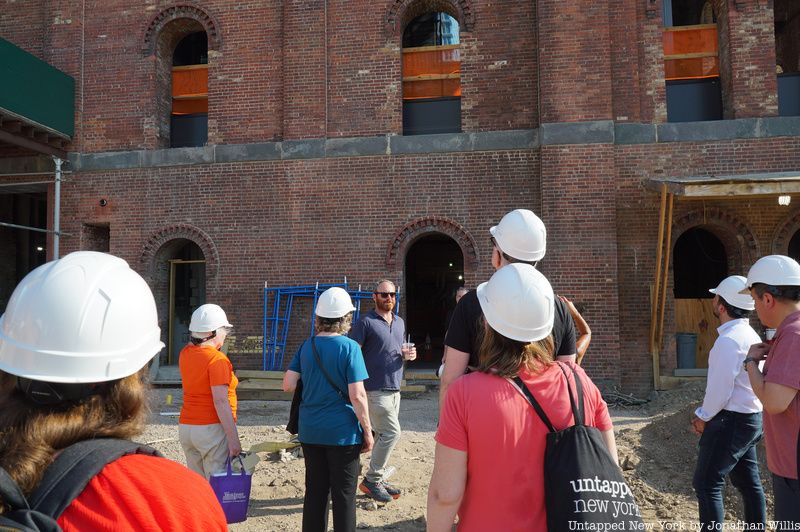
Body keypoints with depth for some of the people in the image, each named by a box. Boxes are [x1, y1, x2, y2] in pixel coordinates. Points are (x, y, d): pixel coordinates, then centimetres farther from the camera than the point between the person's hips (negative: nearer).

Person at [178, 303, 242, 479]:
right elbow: (220, 401, -21)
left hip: (186, 426, 8)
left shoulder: (185, 354, 5)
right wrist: (233, 438, -19)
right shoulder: (217, 359, -17)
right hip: (212, 429, -8)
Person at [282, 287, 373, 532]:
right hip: (342, 432, -5)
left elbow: (288, 385, 0)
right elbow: (357, 396, -16)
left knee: (315, 491, 16)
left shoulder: (307, 346, 1)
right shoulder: (349, 347, -14)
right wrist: (367, 431, -7)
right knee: (344, 494, 8)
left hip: (310, 431, 5)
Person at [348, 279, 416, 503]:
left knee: (384, 435, 12)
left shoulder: (400, 322, 14)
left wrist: (407, 354, 2)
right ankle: (371, 479, 3)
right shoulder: (365, 322, -9)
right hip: (375, 390, -7)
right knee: (391, 433, -11)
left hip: (394, 389, 8)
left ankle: (378, 480, 24)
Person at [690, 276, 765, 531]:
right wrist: (707, 413, 13)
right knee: (748, 482, 18)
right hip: (751, 418, 10)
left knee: (706, 483, -3)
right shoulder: (750, 335, 10)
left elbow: (720, 387, -22)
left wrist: (704, 417, -7)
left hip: (731, 421, -10)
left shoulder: (729, 339, -22)